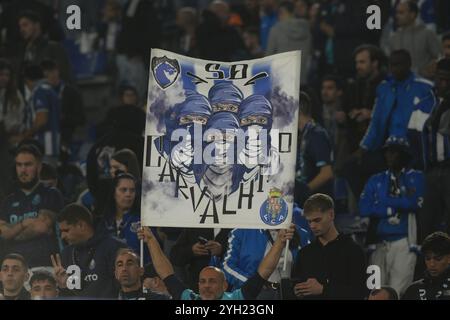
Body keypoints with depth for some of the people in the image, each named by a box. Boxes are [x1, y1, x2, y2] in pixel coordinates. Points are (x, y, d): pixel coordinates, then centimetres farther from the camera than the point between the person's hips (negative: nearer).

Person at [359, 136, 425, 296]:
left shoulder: (415, 177, 11)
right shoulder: (376, 180, 17)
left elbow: (413, 203, -8)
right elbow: (364, 209, 2)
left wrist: (386, 201, 1)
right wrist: (395, 208, -4)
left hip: (404, 242, -3)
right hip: (379, 243, 3)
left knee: (397, 292, -14)